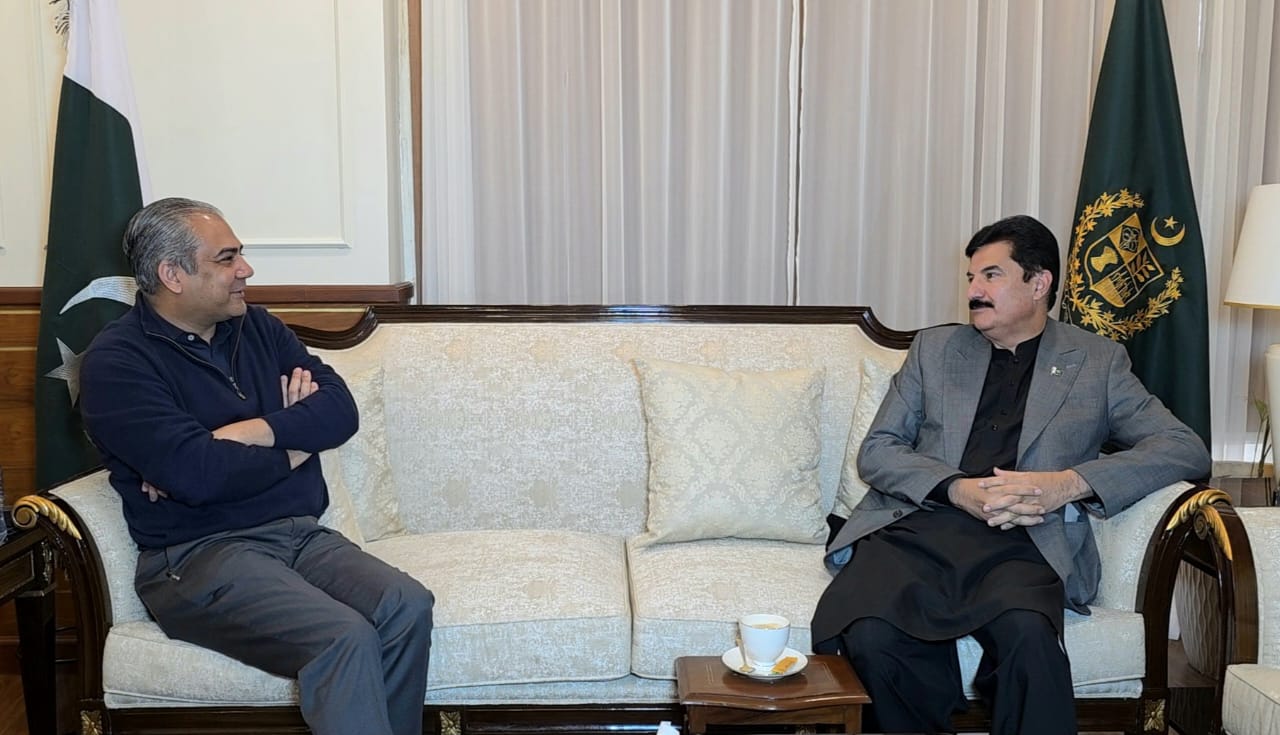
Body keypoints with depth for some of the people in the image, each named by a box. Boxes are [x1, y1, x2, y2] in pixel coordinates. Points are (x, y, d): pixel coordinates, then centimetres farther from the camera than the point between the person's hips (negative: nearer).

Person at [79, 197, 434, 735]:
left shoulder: (256, 327, 15)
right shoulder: (116, 361, -5)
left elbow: (341, 409, 4)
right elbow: (195, 473, -19)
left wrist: (254, 433, -12)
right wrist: (291, 450, -3)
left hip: (299, 533, 6)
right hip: (198, 553, -6)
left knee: (408, 607, -22)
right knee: (345, 638, -30)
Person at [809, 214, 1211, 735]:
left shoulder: (1096, 361, 17)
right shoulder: (934, 348, 20)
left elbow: (1186, 450, 6)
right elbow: (875, 451, 12)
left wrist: (1070, 482, -11)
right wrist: (957, 490, -9)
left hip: (1020, 545, -1)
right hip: (915, 530, 2)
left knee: (1028, 635, -36)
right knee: (869, 635, -29)